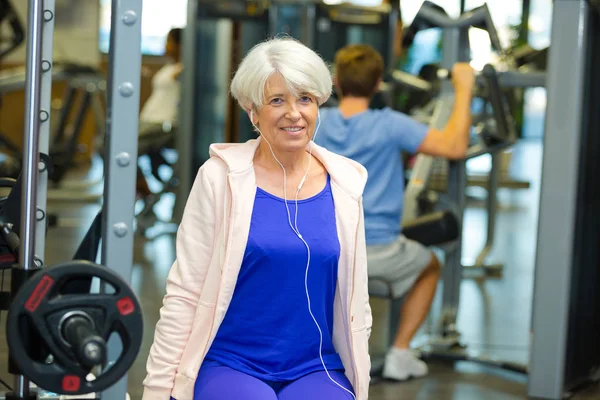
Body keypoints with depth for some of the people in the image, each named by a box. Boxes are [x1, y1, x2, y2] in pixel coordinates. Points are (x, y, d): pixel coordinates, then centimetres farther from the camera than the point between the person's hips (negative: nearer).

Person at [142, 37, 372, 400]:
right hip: (228, 365, -2)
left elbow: (355, 299, 13)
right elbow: (184, 293, -4)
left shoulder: (344, 184, 6)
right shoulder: (221, 176, -3)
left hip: (315, 370, 2)